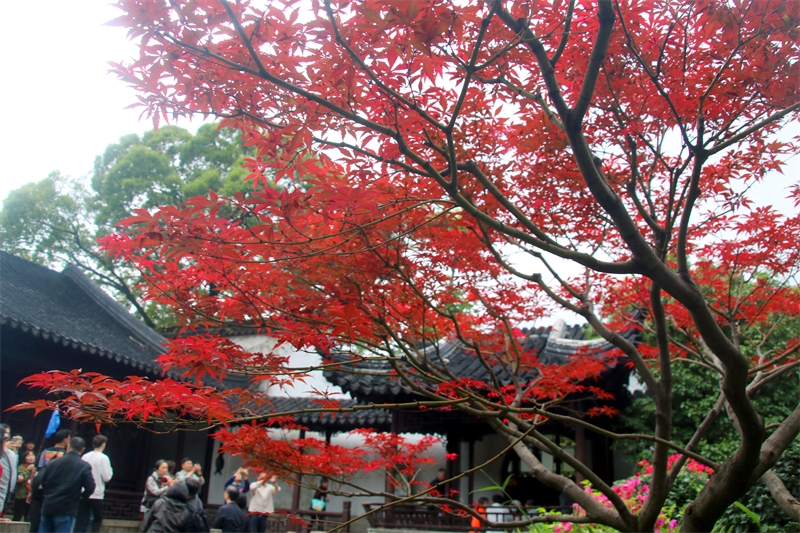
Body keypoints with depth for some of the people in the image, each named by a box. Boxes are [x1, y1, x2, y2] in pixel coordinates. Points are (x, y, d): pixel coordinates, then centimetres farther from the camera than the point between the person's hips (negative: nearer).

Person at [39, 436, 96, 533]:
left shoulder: (52, 463, 5)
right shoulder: (84, 467, -6)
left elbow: (43, 482, 6)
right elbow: (90, 488, -10)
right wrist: (81, 496, 10)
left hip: (48, 507, 4)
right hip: (66, 510, -4)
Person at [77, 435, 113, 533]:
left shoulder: (85, 456, 4)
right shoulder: (103, 458, -11)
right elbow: (106, 477, -12)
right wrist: (110, 470, 6)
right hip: (97, 495, -4)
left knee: (82, 520, 7)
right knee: (97, 519, 13)